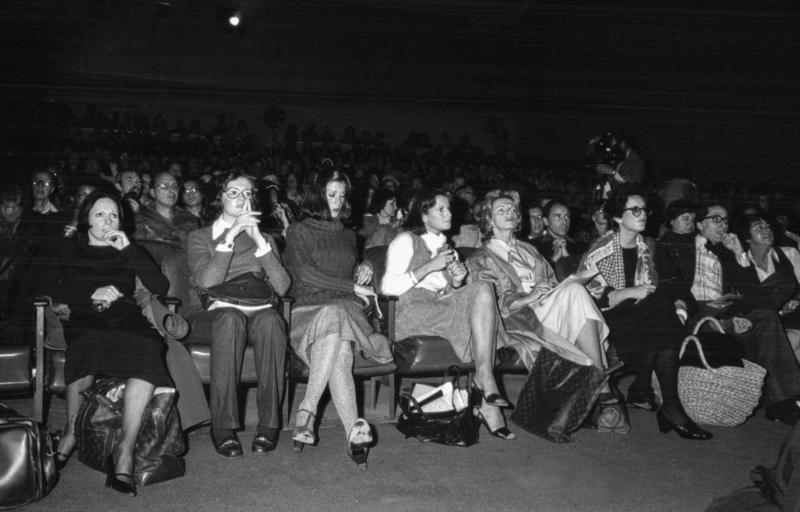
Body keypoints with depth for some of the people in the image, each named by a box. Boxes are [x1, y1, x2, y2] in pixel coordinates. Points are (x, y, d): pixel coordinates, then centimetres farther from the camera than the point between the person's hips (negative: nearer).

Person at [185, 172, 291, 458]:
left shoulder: (264, 239, 22)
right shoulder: (200, 237, 15)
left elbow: (282, 287, 3)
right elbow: (206, 283, -6)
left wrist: (259, 240, -4)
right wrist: (230, 237, -10)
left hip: (257, 314, 2)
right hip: (213, 316, -1)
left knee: (271, 320, -35)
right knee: (230, 318, -38)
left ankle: (268, 425, -31)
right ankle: (223, 428, -35)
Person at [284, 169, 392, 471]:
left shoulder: (347, 235, 30)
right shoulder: (299, 231, 14)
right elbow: (303, 273, -2)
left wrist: (363, 270, 13)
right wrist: (352, 287, -4)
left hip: (347, 309, 3)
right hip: (310, 309, -2)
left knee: (334, 323, -37)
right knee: (338, 352, -37)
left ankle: (306, 413, -40)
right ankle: (354, 431, -46)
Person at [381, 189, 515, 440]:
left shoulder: (445, 246, 29)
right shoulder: (406, 241, 7)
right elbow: (388, 287, -5)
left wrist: (457, 282, 5)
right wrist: (429, 266, -11)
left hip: (445, 306, 6)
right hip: (414, 309, -6)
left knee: (482, 289, -24)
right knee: (482, 315, -25)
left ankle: (483, 377, -30)